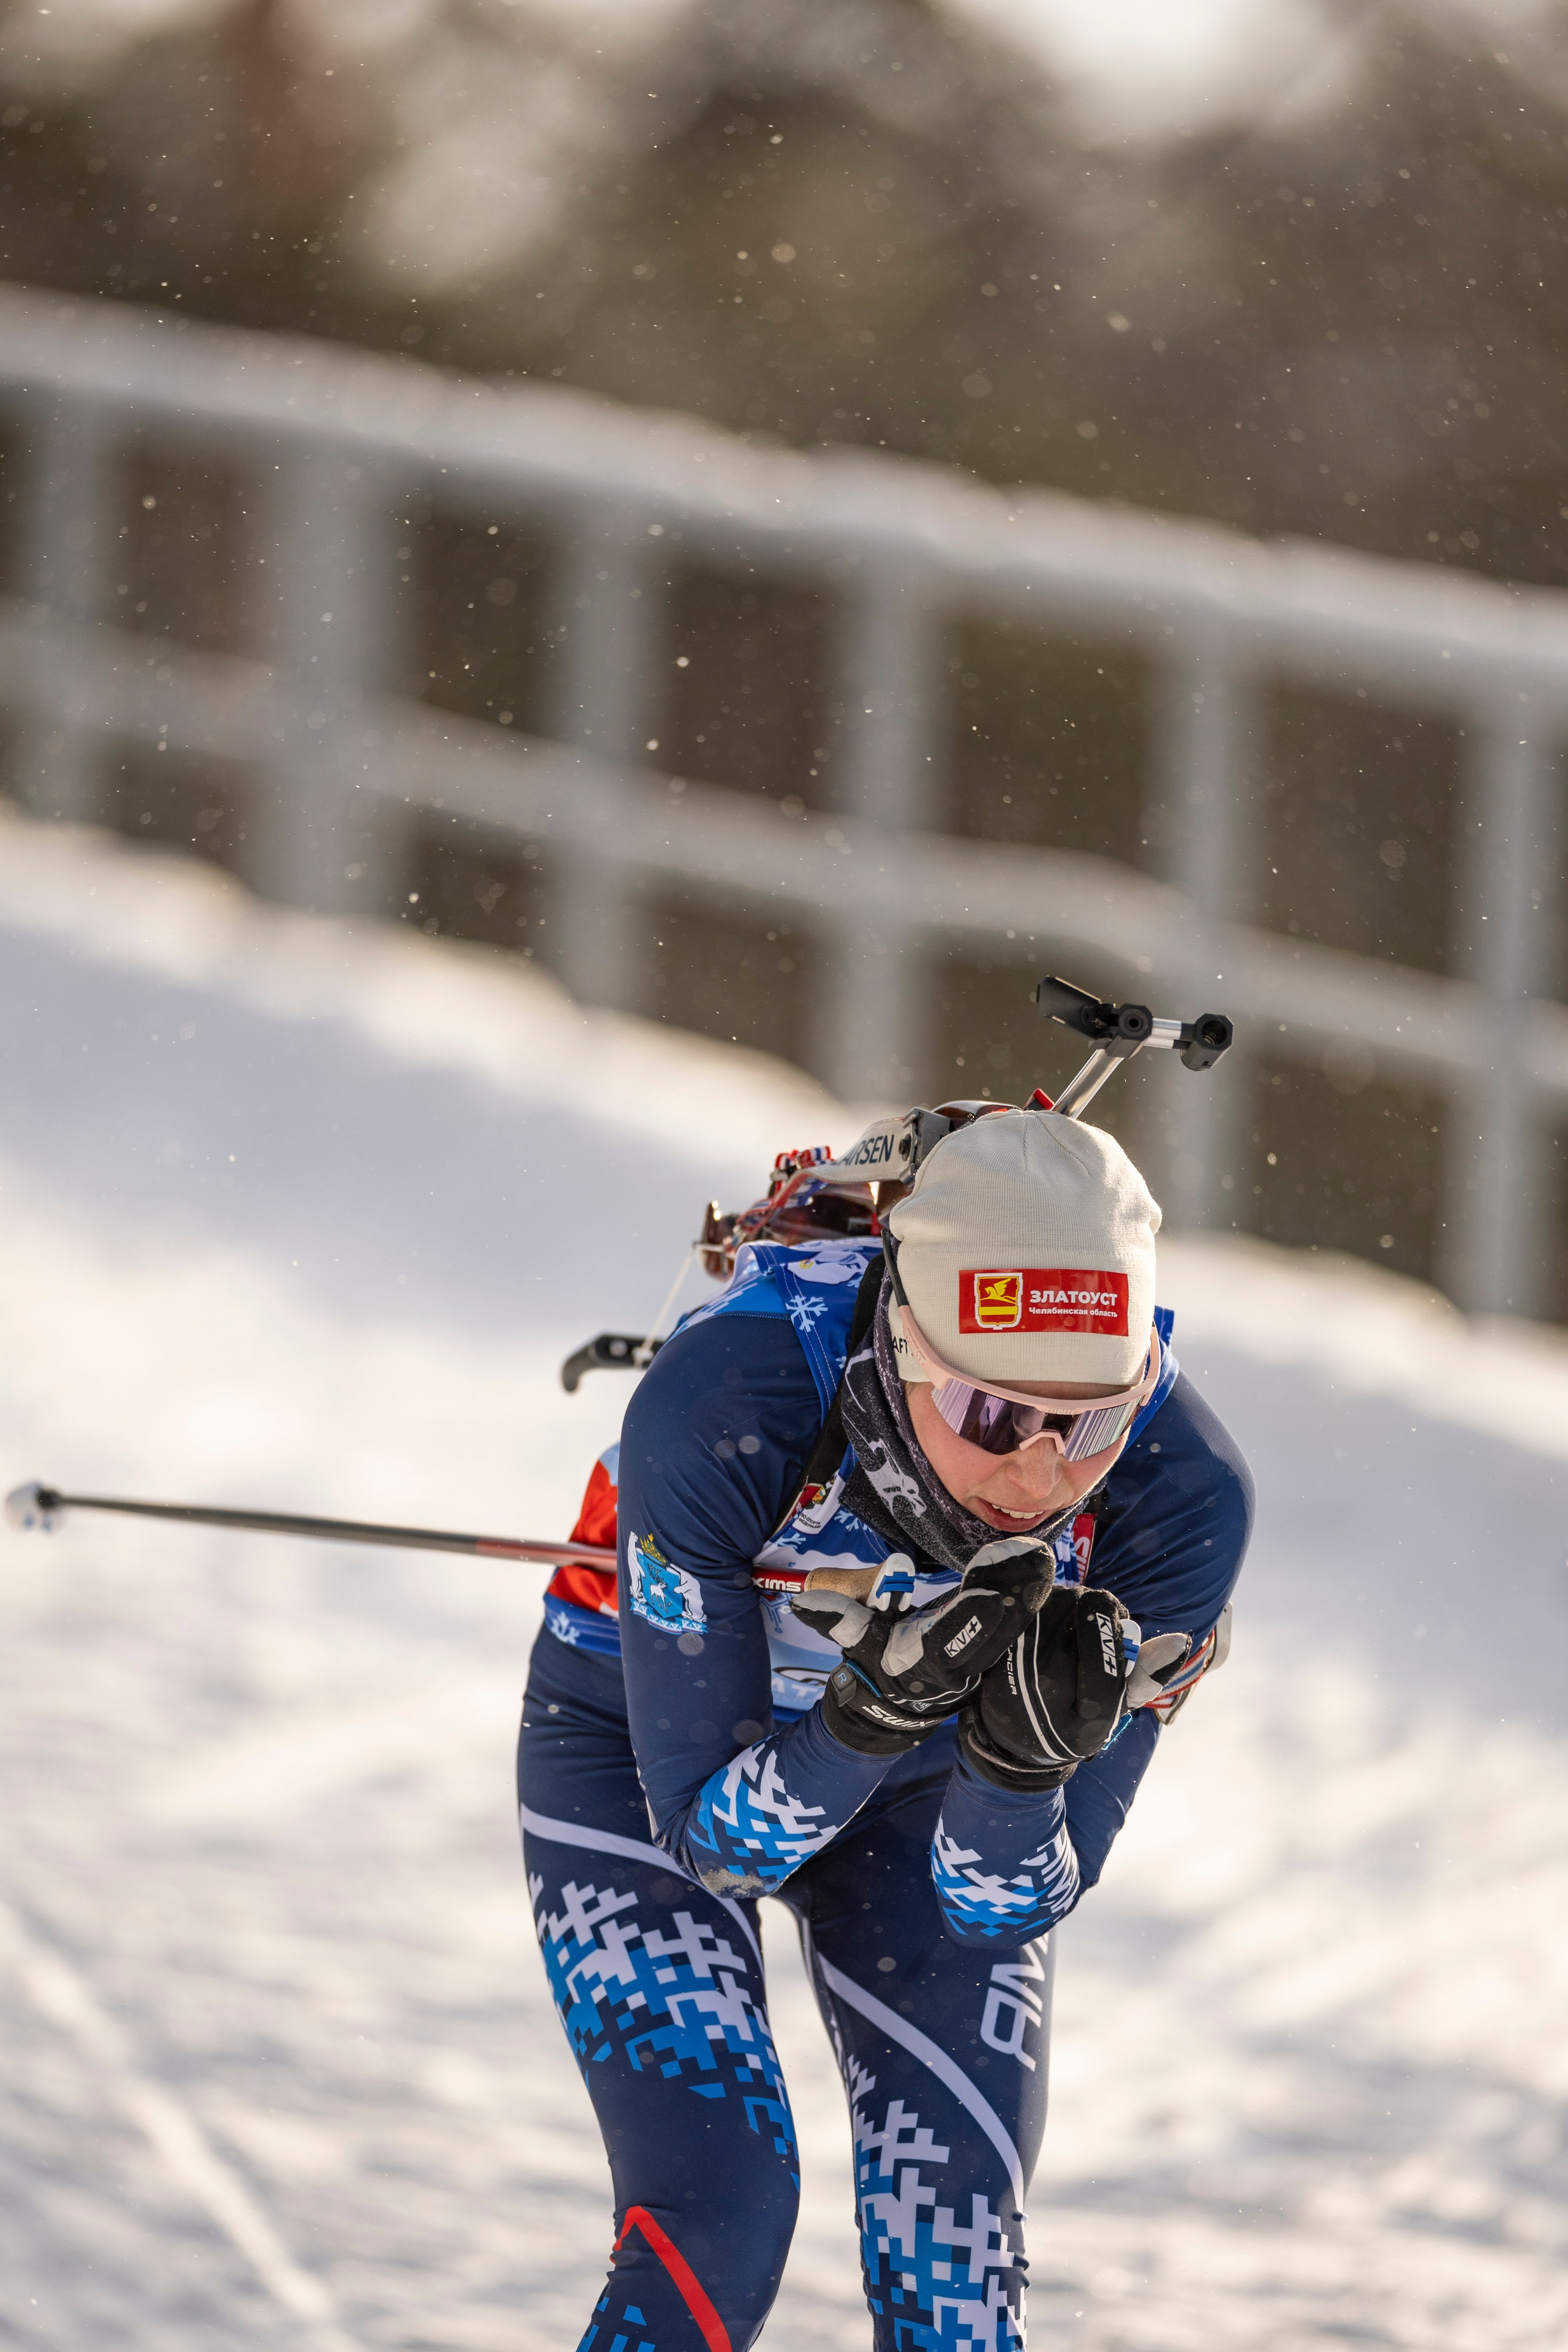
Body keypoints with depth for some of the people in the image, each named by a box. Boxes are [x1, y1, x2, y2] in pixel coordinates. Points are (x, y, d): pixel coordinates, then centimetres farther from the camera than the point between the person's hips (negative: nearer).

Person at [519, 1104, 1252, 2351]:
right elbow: (708, 1836, -30)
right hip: (652, 1752, -2)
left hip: (936, 1787, 2)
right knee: (717, 2232, -19)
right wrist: (876, 1712, -48)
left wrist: (1024, 1764, -44)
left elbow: (1005, 1907, -23)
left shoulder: (1178, 1492, -31)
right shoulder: (719, 1406, -38)